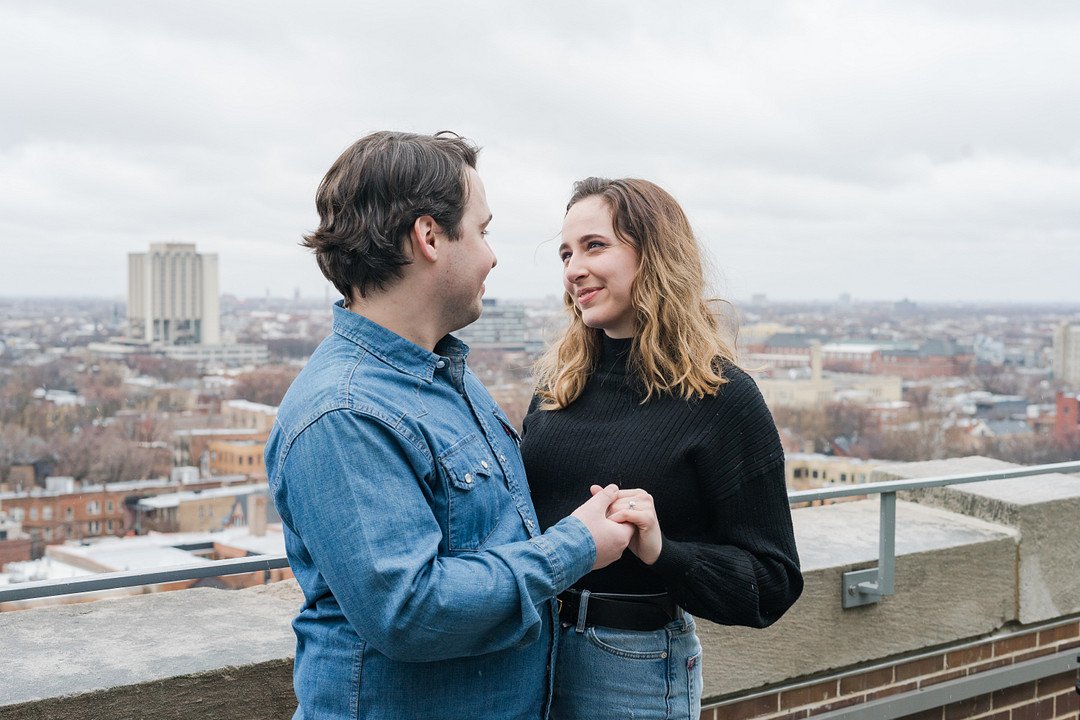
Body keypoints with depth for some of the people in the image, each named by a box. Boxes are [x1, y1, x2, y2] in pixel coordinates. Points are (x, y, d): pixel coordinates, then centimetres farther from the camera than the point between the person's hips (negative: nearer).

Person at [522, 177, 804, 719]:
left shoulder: (721, 398, -11)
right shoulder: (559, 380, 3)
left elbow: (773, 584, -12)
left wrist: (661, 552, -25)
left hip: (633, 666, -4)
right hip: (528, 643, 5)